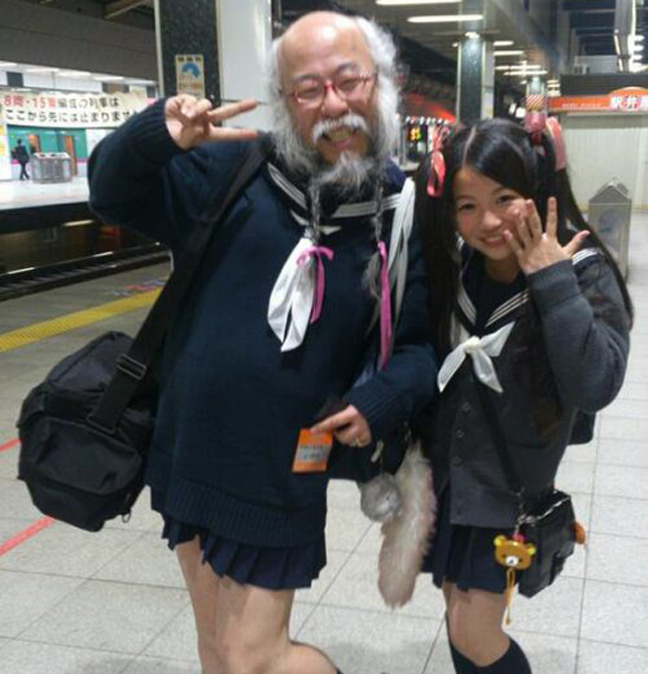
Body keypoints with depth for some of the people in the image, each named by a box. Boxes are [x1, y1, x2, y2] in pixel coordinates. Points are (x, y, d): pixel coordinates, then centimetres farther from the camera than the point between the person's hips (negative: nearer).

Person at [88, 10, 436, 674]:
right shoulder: (236, 167, -8)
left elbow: (425, 344, 0)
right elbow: (112, 194, -1)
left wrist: (384, 399, -20)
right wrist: (154, 135, -22)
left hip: (281, 475, -3)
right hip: (186, 450, 3)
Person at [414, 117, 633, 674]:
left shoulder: (583, 273, -17)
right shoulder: (452, 266, -5)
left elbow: (595, 387, -29)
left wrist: (552, 280, -31)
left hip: (507, 486, -4)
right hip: (442, 471, 4)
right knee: (460, 619, 18)